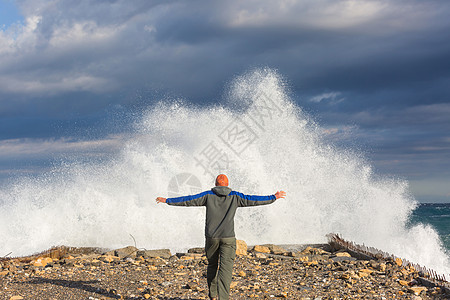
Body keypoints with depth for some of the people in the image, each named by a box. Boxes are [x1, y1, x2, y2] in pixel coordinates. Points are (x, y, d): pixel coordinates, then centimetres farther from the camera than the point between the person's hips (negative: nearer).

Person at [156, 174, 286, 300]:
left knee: (212, 265, 20)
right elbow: (253, 200, 7)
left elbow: (188, 200, 3)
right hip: (228, 238, -1)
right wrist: (274, 197, 17)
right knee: (225, 269, -4)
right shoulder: (235, 196, 3)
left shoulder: (208, 195, 3)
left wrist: (167, 200, 12)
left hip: (211, 237, 1)